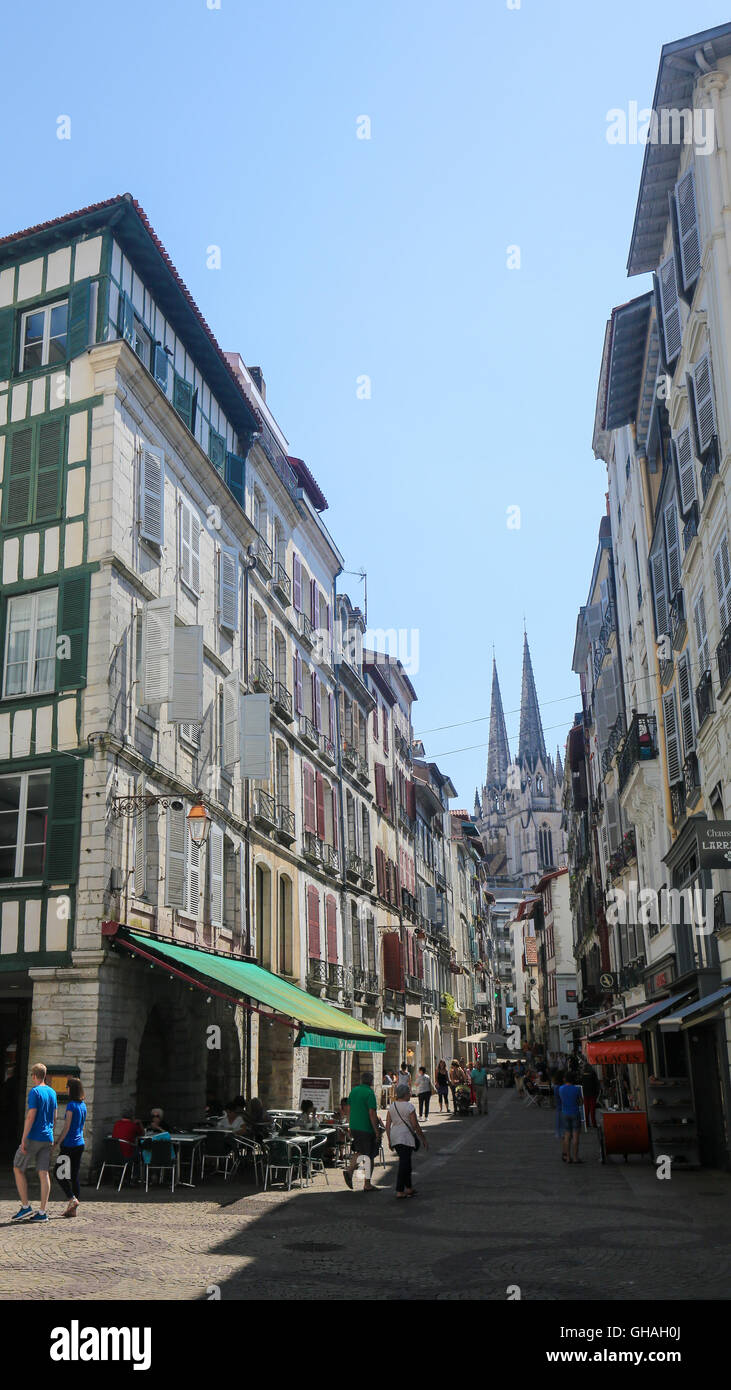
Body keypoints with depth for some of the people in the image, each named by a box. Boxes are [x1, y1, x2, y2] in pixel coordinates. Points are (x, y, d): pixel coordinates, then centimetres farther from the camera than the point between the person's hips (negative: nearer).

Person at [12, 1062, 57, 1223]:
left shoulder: (35, 1091, -11)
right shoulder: (52, 1092, 12)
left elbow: (31, 1116, -17)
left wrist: (23, 1140, -16)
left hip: (34, 1137, -7)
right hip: (47, 1139, 7)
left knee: (18, 1169, 8)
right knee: (44, 1173, 5)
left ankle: (25, 1206, 6)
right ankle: (42, 1212, 2)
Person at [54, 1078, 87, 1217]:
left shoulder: (71, 1105, -14)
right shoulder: (83, 1105, 10)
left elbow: (66, 1128, -15)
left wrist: (58, 1143, -9)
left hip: (69, 1144, -8)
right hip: (80, 1144, 8)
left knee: (59, 1174, 2)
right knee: (74, 1176, 9)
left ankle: (73, 1199, -10)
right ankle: (72, 1209, 10)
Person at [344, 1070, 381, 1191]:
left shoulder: (354, 1090, 7)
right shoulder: (370, 1093, -16)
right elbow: (372, 1113, -19)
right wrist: (377, 1131, -15)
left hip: (354, 1127, 7)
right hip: (367, 1128, -7)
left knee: (359, 1151, 23)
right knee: (369, 1156, 4)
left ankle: (349, 1169, 1)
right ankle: (367, 1185, 9)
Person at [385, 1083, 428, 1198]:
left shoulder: (391, 1106, 8)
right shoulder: (409, 1106, -10)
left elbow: (387, 1125, 8)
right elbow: (416, 1125, -10)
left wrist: (389, 1141, 15)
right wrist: (423, 1140, -1)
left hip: (394, 1137, 7)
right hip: (406, 1137, -7)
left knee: (405, 1162, 18)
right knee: (404, 1164, -5)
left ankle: (408, 1188, 24)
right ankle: (399, 1191, -7)